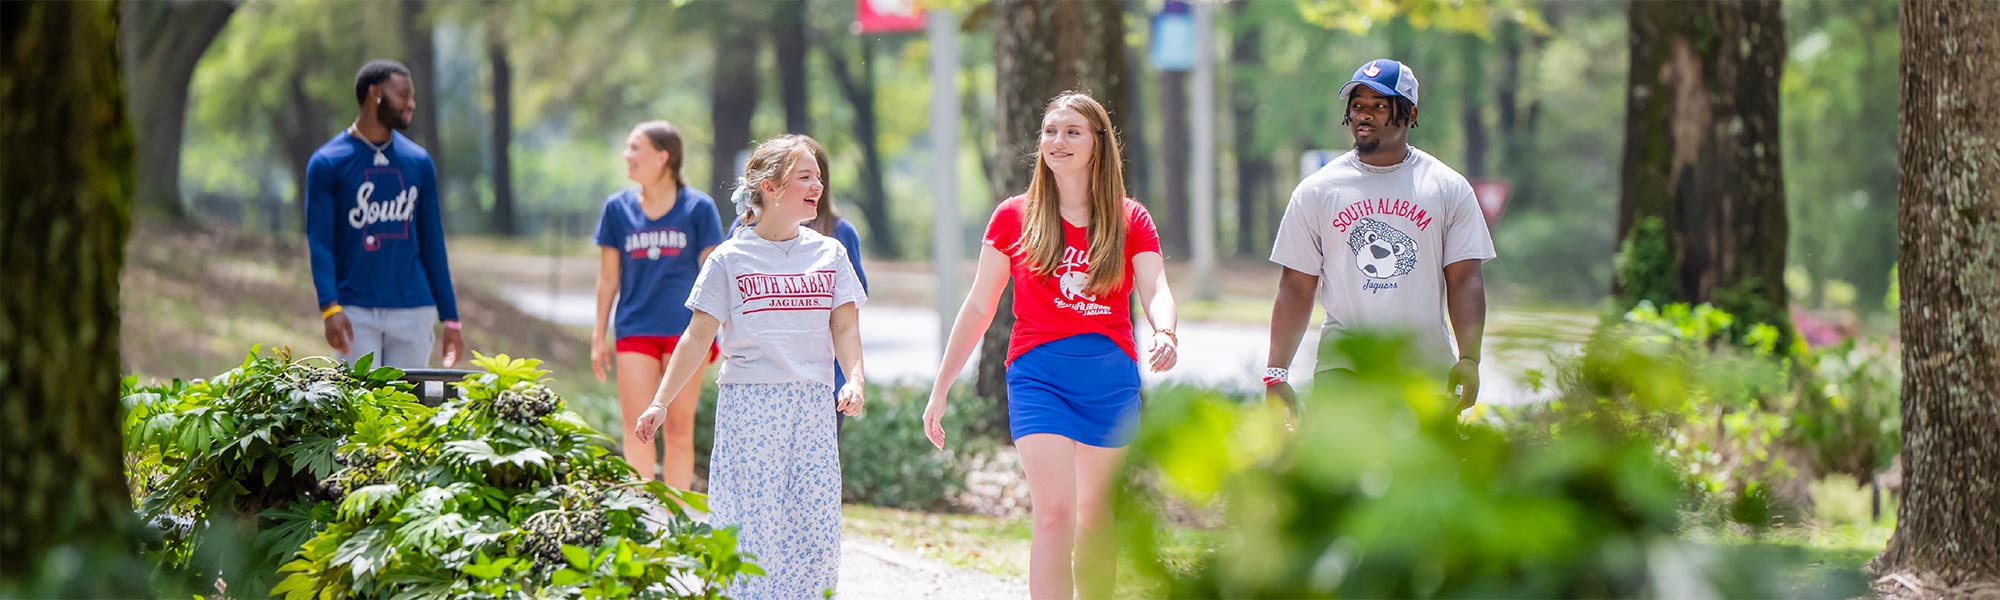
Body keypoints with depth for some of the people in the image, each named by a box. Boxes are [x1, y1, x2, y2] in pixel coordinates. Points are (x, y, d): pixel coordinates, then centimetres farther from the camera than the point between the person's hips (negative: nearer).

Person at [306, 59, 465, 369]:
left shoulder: (419, 163, 12)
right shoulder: (327, 163, 0)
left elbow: (432, 243, 14)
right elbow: (319, 241, -5)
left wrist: (450, 318, 10)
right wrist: (329, 307, -19)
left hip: (413, 310, 3)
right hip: (356, 313, -3)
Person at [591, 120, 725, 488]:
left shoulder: (698, 207, -1)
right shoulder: (618, 208, 5)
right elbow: (608, 278, 10)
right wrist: (598, 337, 8)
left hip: (686, 330, -1)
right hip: (635, 330, 1)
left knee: (679, 428, 4)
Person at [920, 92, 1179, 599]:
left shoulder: (1130, 221, 5)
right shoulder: (1014, 217, 4)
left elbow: (1155, 291, -8)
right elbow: (979, 307, 8)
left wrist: (1164, 334, -32)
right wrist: (940, 390, 8)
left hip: (1112, 373, 2)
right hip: (1039, 370, -2)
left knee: (1096, 519, 9)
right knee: (1055, 512, -15)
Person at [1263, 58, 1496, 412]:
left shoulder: (1449, 188, 8)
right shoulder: (1315, 191, 8)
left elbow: (1464, 280, 3)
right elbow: (1296, 288, 6)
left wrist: (1469, 359, -10)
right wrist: (1276, 373, -3)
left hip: (1428, 369, 1)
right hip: (1343, 367, -1)